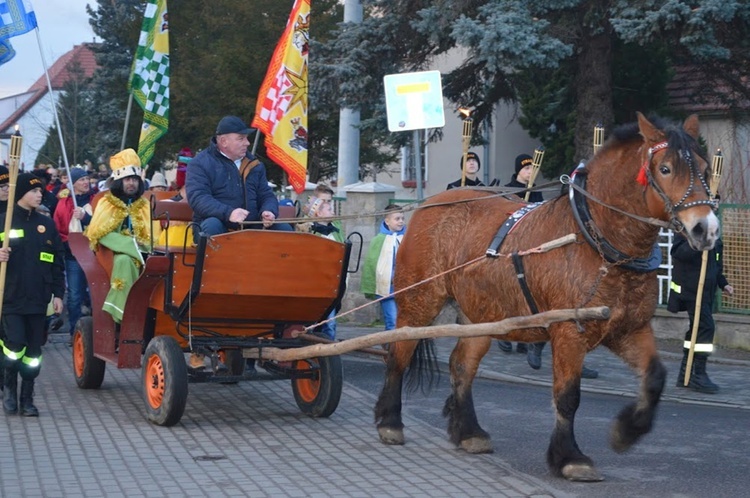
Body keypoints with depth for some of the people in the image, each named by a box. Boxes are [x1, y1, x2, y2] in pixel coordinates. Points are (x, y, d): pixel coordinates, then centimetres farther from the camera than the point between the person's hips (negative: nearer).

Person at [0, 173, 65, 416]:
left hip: (38, 300, 3)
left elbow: (57, 261, 12)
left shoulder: (47, 224, 10)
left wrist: (58, 294, 6)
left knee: (33, 351, 5)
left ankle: (27, 399, 16)